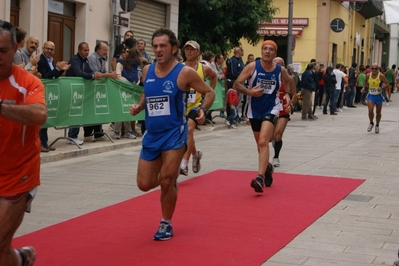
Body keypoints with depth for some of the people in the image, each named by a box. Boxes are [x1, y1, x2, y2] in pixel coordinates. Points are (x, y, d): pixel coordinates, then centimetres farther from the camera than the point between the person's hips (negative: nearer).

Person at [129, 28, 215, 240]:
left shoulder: (185, 72, -10)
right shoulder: (147, 70, 5)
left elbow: (209, 92, -1)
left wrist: (203, 110, -20)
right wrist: (139, 106, 1)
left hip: (174, 133, -5)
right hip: (151, 134, 5)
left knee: (166, 181, -8)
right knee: (144, 184, 4)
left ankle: (166, 224, 14)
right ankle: (170, 181, 38)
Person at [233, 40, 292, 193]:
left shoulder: (280, 70, -4)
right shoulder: (252, 67, -9)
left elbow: (289, 81, 19)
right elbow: (236, 84, -10)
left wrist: (287, 94, 2)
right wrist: (249, 92, -26)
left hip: (271, 109, -2)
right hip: (255, 110, 2)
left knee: (263, 142, -21)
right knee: (260, 144, 16)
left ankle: (260, 178, -27)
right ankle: (267, 167, 45)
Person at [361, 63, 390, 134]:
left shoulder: (381, 76, -13)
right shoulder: (368, 75, -3)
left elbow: (387, 84, -12)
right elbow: (365, 82, 18)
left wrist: (382, 88, -29)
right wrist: (364, 87, 0)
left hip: (378, 96, -1)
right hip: (371, 96, 1)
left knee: (378, 113, 10)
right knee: (370, 111, -15)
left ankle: (377, 125, 32)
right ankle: (371, 123, 11)